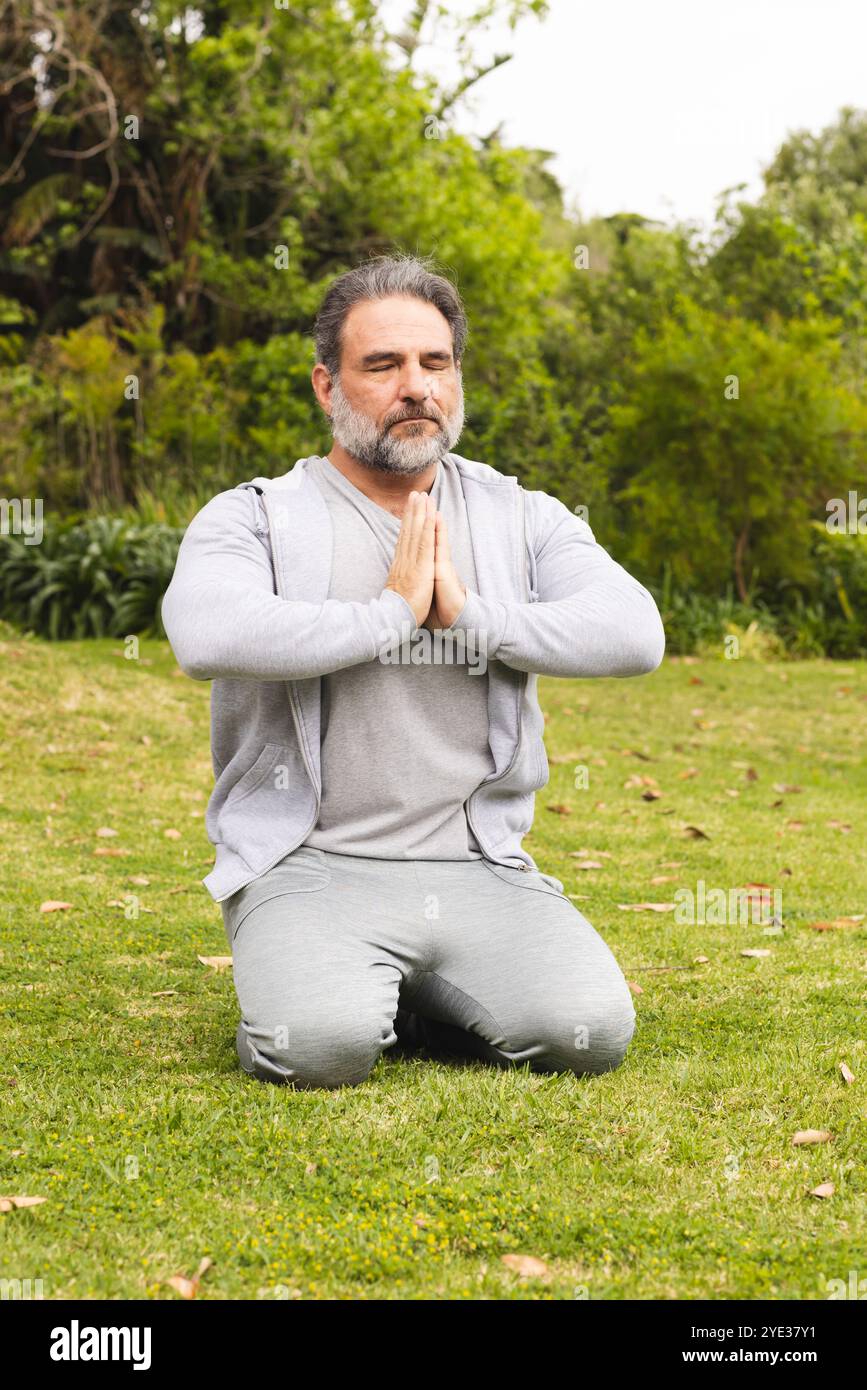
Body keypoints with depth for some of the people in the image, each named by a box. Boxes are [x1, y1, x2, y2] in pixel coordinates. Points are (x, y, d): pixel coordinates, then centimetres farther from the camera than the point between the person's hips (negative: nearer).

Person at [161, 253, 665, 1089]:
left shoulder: (520, 519, 12)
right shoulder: (254, 518, 1)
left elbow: (635, 633, -3)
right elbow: (207, 635, -21)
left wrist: (473, 614, -12)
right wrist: (391, 614, -14)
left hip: (478, 869, 3)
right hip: (312, 865, -3)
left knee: (592, 1033, -18)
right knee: (322, 1047, -30)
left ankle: (412, 996, 11)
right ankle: (318, 987, 7)